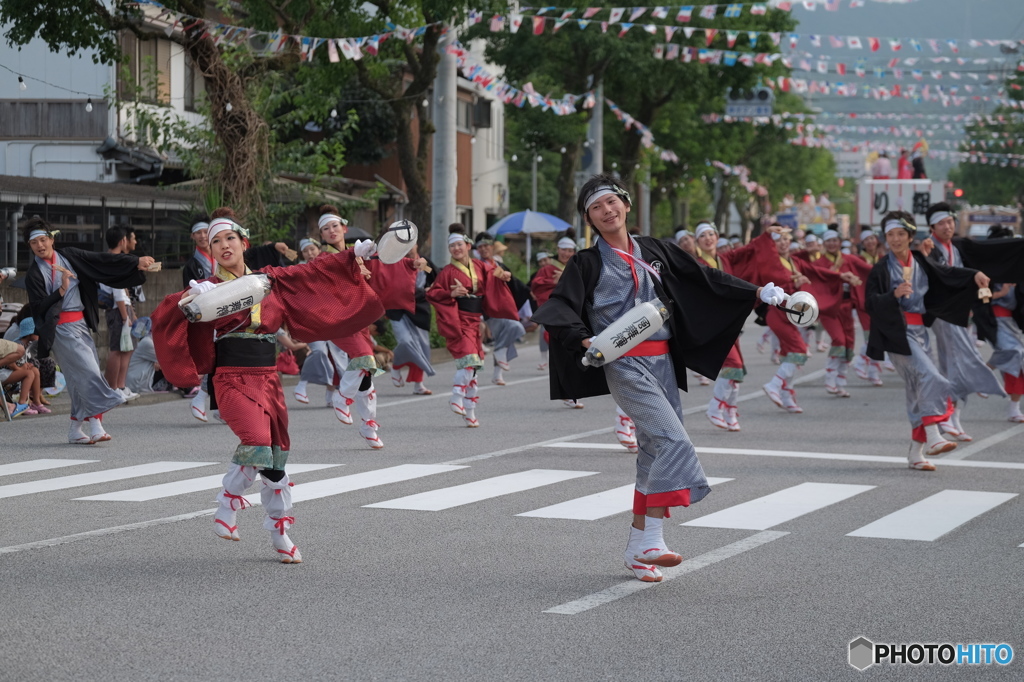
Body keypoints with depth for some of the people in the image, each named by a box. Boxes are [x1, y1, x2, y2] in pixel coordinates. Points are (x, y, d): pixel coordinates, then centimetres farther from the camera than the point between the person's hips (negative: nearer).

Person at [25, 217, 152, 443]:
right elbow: (39, 308, -11)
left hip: (81, 324, 6)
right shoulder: (34, 274, -4)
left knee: (83, 376, 4)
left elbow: (103, 261, 5)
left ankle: (76, 430, 12)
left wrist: (136, 262, -1)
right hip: (62, 328, -5)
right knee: (87, 371, -17)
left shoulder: (69, 257, 8)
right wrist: (61, 290, -22)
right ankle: (95, 425, -19)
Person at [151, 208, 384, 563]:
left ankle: (279, 534, 29)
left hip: (269, 380, 4)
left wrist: (354, 255, 16)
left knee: (276, 458, 11)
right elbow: (163, 317, -10)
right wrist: (190, 299, -28)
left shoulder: (270, 280, 10)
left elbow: (315, 272, 18)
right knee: (257, 443, -28)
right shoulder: (210, 288, -1)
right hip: (233, 381, -4)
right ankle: (228, 504, -3)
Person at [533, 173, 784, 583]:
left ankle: (637, 548, 13)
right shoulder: (588, 263, 1)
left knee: (656, 452, 5)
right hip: (624, 364, -6)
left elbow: (702, 278, 16)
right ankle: (651, 541, -22)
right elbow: (558, 310, -8)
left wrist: (756, 292, 10)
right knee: (673, 441, -21)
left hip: (662, 361, 6)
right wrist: (585, 339, -27)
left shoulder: (654, 252, 14)